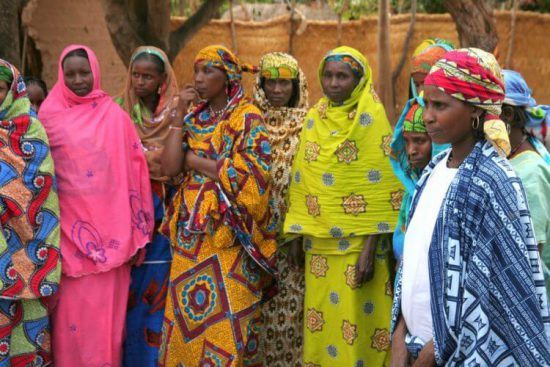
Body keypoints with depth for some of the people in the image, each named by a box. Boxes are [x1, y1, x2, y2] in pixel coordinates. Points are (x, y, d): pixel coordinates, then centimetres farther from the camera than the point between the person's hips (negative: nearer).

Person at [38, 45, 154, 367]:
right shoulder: (49, 115, 4)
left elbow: (133, 170, 3)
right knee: (73, 306, 1)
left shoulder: (115, 116, 3)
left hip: (109, 226, 0)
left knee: (107, 306, 3)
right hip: (70, 227, 0)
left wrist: (136, 229, -1)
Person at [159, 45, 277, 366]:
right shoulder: (193, 119, 11)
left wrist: (191, 158, -7)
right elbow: (170, 167, -1)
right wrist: (179, 116, -4)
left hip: (228, 235, -5)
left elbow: (246, 175, -16)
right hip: (190, 234, 5)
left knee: (226, 324, -4)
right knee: (186, 318, 6)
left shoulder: (248, 118, -4)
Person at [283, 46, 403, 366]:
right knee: (322, 321, 10)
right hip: (319, 243, 5)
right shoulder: (314, 119, 9)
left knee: (356, 321, -1)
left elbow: (381, 191, -12)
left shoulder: (371, 119, -8)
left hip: (357, 242, -5)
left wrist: (370, 250, -17)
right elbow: (302, 183, 12)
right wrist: (298, 235, 8)